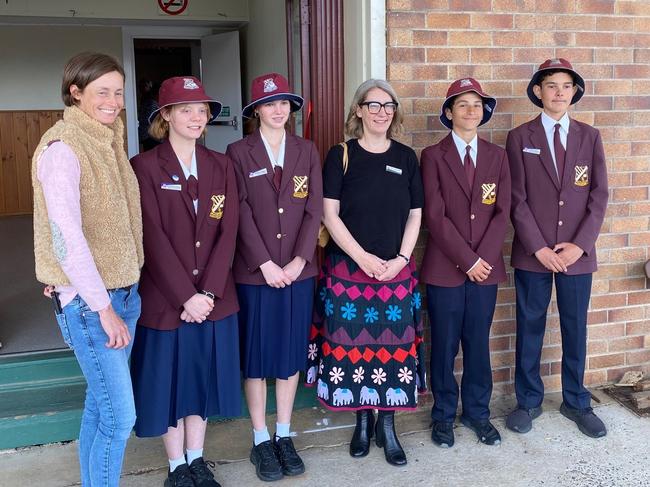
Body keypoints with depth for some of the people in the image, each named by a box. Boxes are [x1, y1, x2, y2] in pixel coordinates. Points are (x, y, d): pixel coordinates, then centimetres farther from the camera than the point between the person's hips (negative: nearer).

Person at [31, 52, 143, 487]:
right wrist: (103, 308, -17)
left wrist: (123, 297, 9)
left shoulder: (109, 142, 10)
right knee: (120, 416, -2)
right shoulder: (62, 148, -15)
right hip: (87, 299, -7)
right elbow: (65, 237, -20)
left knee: (100, 404, 16)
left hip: (124, 291, 8)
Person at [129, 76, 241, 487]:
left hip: (214, 297, 4)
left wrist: (208, 292, -11)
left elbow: (228, 231, -1)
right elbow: (153, 238, -13)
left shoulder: (221, 165, 5)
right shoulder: (145, 167, -7)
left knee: (203, 377, 14)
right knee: (170, 380, 8)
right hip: (165, 299, -3)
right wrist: (185, 296, -17)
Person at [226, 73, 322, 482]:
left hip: (298, 270, 3)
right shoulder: (238, 152, 0)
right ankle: (261, 440, 19)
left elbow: (314, 209, 1)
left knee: (292, 353, 10)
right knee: (257, 356, 5)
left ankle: (284, 435, 24)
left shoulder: (307, 151, 8)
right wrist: (265, 263, -13)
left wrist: (299, 259, -9)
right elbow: (242, 214, -7)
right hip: (255, 271, -2)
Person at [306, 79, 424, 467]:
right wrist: (364, 258, -12)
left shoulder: (406, 157, 7)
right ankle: (363, 421, 23)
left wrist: (400, 259, -6)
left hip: (397, 272, 2)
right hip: (349, 269, -2)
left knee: (393, 347, 4)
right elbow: (330, 215, -5)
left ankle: (387, 426, 19)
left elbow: (415, 214, 7)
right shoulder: (341, 156, -1)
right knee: (353, 345, 4)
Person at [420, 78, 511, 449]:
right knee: (445, 346, 6)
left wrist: (483, 257, -9)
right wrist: (467, 260, -12)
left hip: (486, 266, 3)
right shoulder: (433, 156, -2)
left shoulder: (497, 156, 8)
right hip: (445, 268, -2)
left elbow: (502, 212, 3)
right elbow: (435, 216, -9)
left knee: (479, 343, 11)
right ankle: (444, 415, 22)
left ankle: (478, 412, 27)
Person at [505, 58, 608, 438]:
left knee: (576, 329, 11)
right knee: (530, 329, 8)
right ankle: (529, 401, 24)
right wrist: (539, 248, -11)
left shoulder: (590, 137, 6)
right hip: (532, 253, -1)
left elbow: (599, 195, 2)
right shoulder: (520, 137, 0)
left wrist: (580, 245, -9)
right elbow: (517, 199, -5)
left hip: (577, 252, 2)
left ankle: (576, 402, 28)